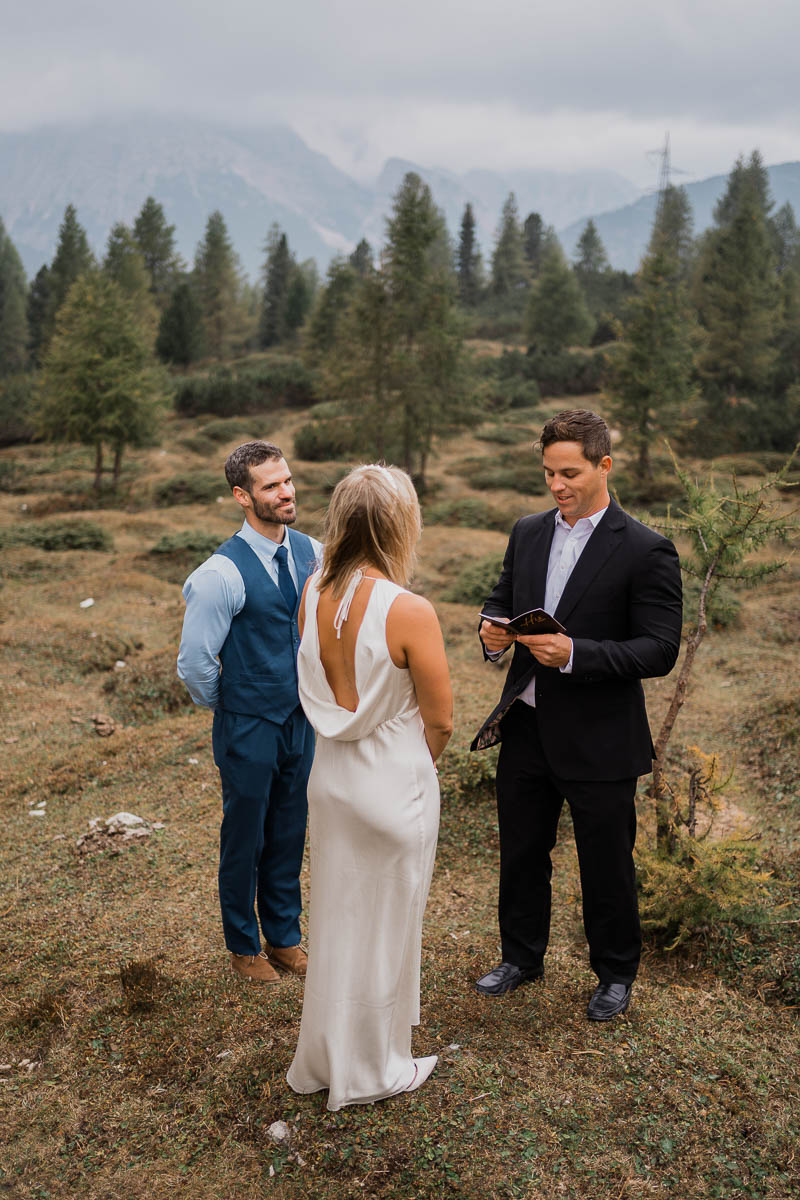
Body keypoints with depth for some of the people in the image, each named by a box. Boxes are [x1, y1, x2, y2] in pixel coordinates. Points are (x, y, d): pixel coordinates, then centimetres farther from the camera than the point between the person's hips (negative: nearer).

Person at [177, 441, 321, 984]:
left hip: (301, 720, 5)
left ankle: (285, 936, 39)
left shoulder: (311, 553, -2)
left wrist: (310, 692, 11)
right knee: (246, 838, 13)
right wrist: (231, 705, -1)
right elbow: (195, 663, -16)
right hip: (249, 729, -5)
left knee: (290, 835, 19)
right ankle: (244, 944, 35)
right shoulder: (223, 573, -21)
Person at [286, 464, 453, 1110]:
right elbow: (441, 721, -13)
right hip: (394, 783, -6)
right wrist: (416, 764, 4)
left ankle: (325, 1056, 42)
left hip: (330, 774, 6)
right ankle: (370, 1071, 34)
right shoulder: (410, 612, -24)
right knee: (384, 924, 13)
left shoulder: (313, 594, -7)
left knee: (337, 915, 22)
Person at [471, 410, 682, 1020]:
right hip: (526, 727, 5)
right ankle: (522, 956, 41)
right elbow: (502, 598, 16)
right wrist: (493, 630, -8)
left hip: (598, 740, -5)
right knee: (521, 853, 19)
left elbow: (660, 650, -16)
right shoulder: (528, 533, 5)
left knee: (607, 866, 12)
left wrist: (575, 653, -28)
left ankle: (616, 974, 35)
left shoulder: (646, 551, -13)